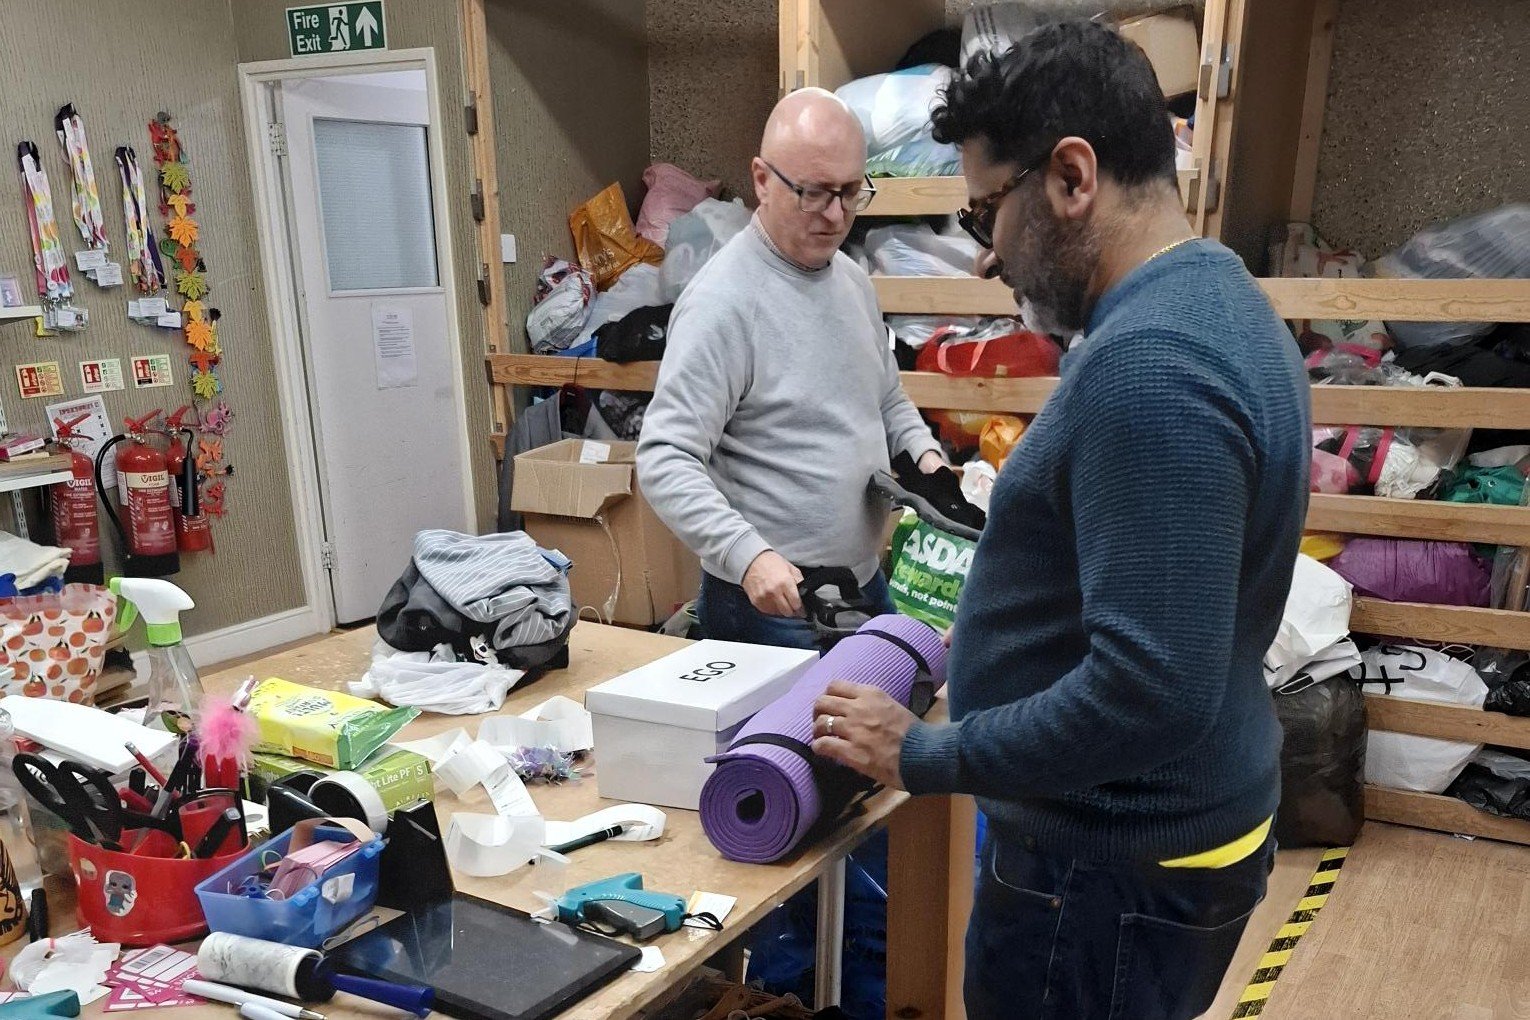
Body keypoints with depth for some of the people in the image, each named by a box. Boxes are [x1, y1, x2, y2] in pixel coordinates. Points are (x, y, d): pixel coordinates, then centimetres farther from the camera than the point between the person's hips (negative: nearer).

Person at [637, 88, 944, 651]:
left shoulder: (853, 279, 7)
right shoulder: (722, 302, -19)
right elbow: (665, 460, -24)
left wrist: (922, 451, 0)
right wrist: (748, 555, -35)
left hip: (867, 584, 8)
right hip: (771, 604, -8)